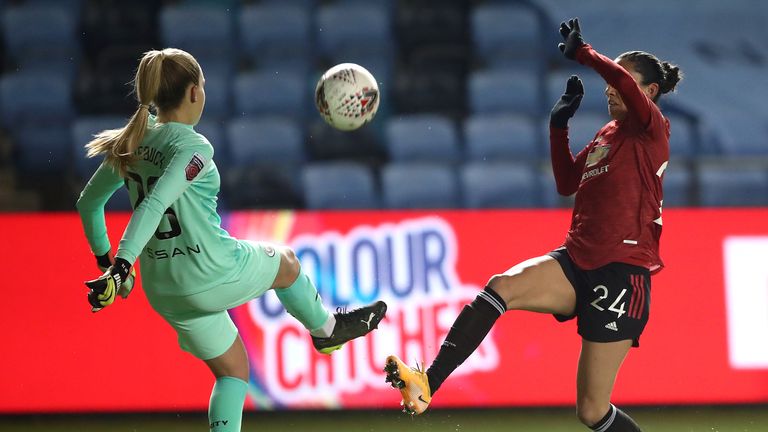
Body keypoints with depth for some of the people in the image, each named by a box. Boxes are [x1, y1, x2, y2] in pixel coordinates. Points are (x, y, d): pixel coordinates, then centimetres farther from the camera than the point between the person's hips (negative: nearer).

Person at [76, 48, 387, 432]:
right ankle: (326, 329, 51)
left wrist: (105, 261, 20)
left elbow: (88, 202, 10)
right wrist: (121, 266, -39)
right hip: (213, 275, -7)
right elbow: (153, 206, -32)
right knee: (286, 262, 26)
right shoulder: (193, 148, -19)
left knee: (232, 370, 23)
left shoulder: (130, 144, 3)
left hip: (164, 290, 7)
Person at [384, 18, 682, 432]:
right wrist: (559, 126, 19)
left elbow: (624, 82, -24)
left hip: (622, 273, -7)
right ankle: (426, 385, -34)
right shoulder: (606, 135, 19)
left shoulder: (651, 130, -4)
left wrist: (582, 53, -13)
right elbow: (567, 183, 28)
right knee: (501, 286, -23)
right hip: (577, 261, 7)